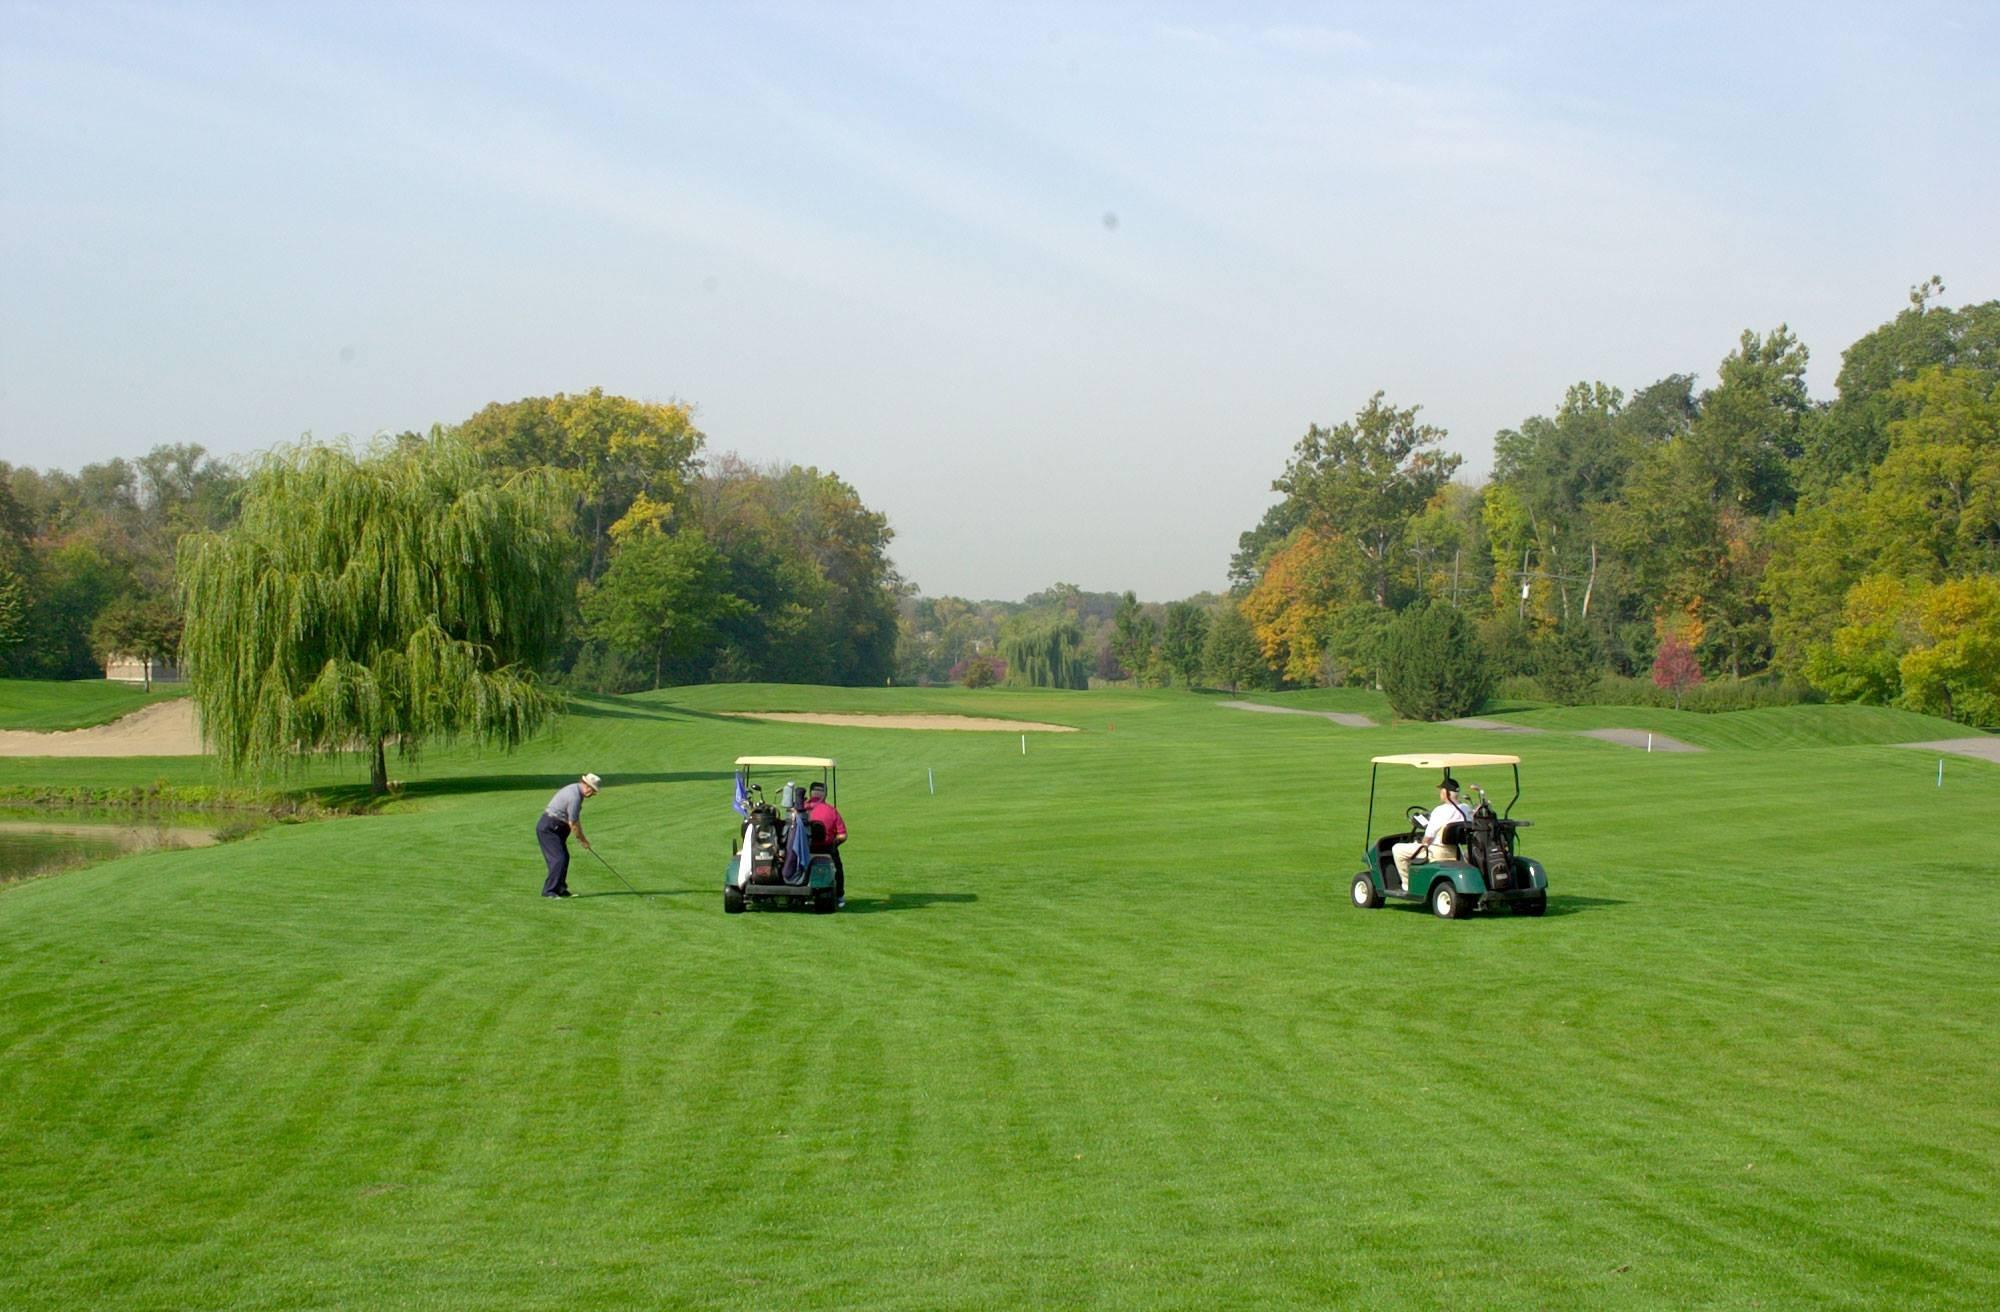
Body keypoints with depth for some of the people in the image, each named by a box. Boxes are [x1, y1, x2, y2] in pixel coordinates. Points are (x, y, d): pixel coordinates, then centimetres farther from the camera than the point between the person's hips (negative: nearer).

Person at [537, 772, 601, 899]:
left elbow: (576, 818, 17)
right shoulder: (575, 796, -23)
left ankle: (559, 888, 20)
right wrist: (582, 839, -4)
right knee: (559, 859, -14)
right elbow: (572, 823, -17)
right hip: (547, 828, -11)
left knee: (564, 858, 14)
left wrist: (581, 836, 13)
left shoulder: (575, 789, 9)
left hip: (556, 828, 11)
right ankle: (549, 891, -11)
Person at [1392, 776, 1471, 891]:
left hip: (1439, 853, -8)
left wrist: (1422, 845, 8)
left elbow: (1428, 838, -15)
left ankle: (1407, 885, 7)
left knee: (1398, 849, 1)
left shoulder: (1440, 811, -19)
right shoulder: (1466, 810, 2)